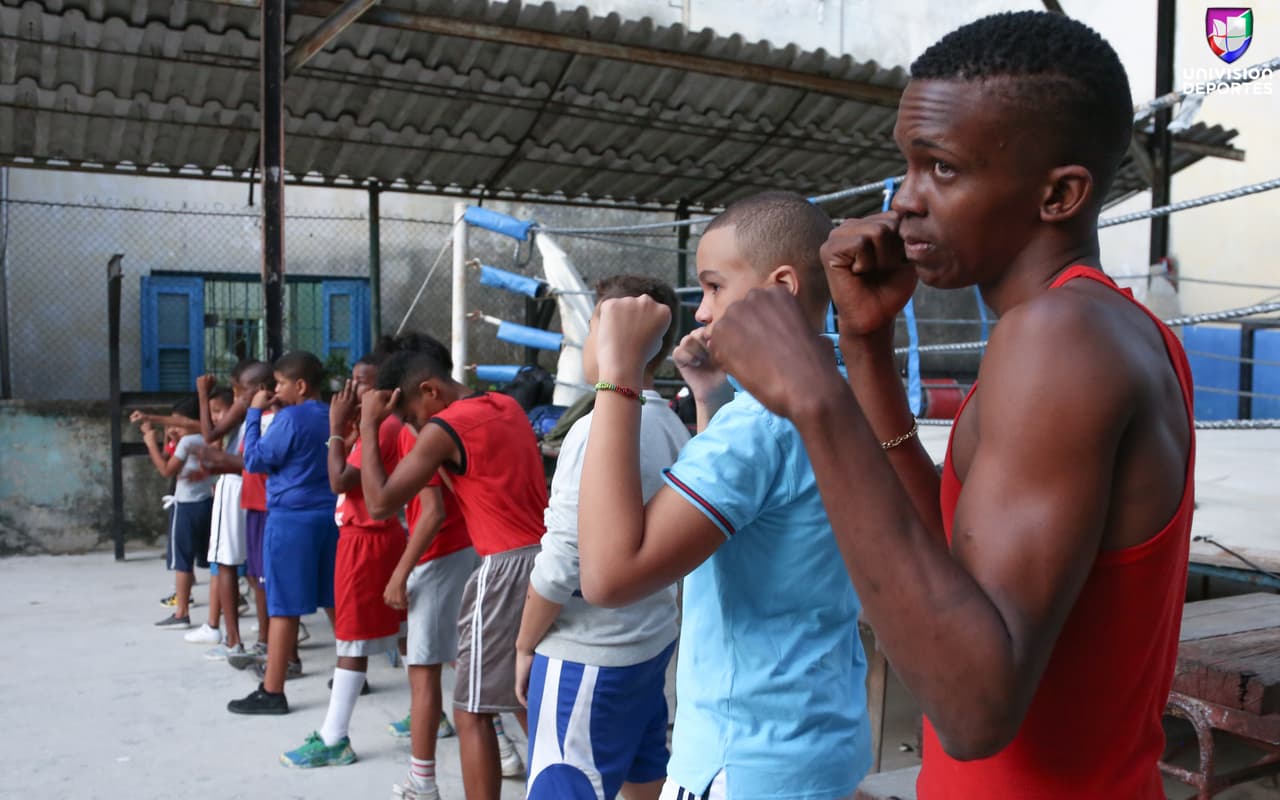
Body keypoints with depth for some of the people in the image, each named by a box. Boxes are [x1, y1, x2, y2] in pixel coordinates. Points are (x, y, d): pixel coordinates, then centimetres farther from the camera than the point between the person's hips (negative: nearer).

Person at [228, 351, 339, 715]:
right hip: (328, 515, 7)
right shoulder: (331, 418, 9)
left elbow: (254, 460, -6)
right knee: (335, 601, 14)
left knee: (284, 606, -3)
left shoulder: (290, 418, -12)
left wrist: (255, 413, -1)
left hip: (291, 518, -7)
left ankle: (272, 692, 3)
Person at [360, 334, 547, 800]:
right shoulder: (507, 406, 12)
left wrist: (368, 426, -5)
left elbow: (381, 503, -12)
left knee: (472, 713, 2)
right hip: (544, 558, 9)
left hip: (508, 568, -8)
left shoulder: (444, 428, -11)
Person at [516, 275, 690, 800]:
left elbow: (561, 564, -19)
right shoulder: (673, 428, 4)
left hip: (587, 656, -8)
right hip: (653, 640, 8)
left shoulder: (599, 429, -20)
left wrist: (525, 645, -6)